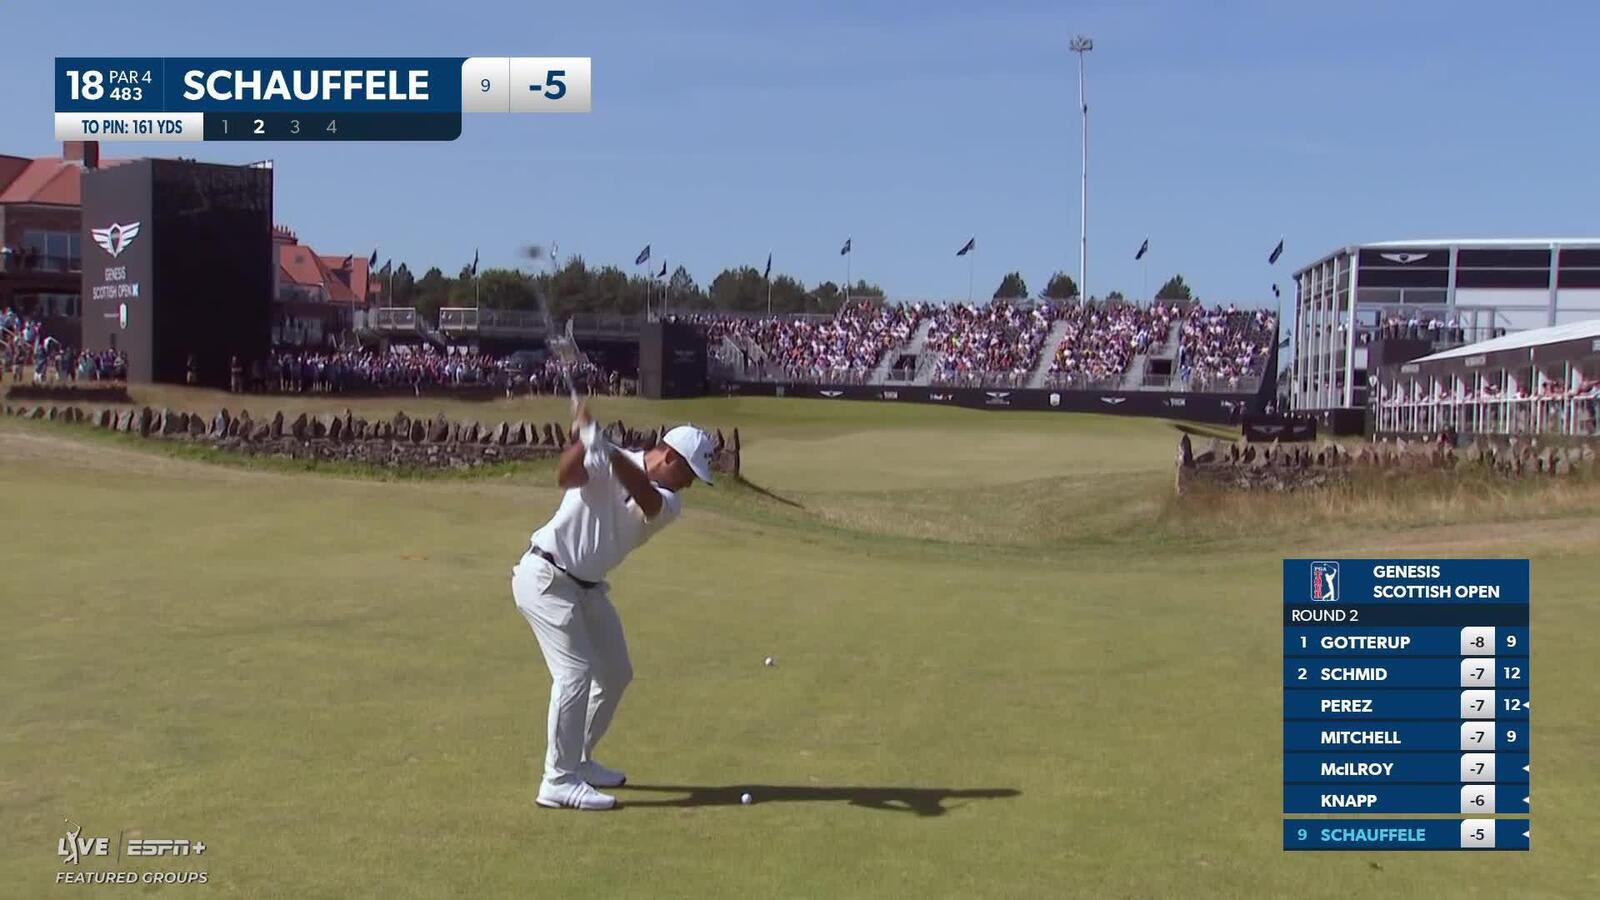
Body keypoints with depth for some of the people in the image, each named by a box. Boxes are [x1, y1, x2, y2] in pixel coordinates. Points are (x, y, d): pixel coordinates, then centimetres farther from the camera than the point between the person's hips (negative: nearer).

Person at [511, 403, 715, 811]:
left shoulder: (670, 503, -1)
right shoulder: (605, 464, -12)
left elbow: (647, 498, -25)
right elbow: (567, 477, -32)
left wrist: (608, 450, -40)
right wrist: (584, 441, -50)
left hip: (587, 587, 8)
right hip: (546, 578, -8)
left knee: (616, 674, 13)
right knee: (575, 672, -15)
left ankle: (579, 761, 29)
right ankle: (558, 781, -10)